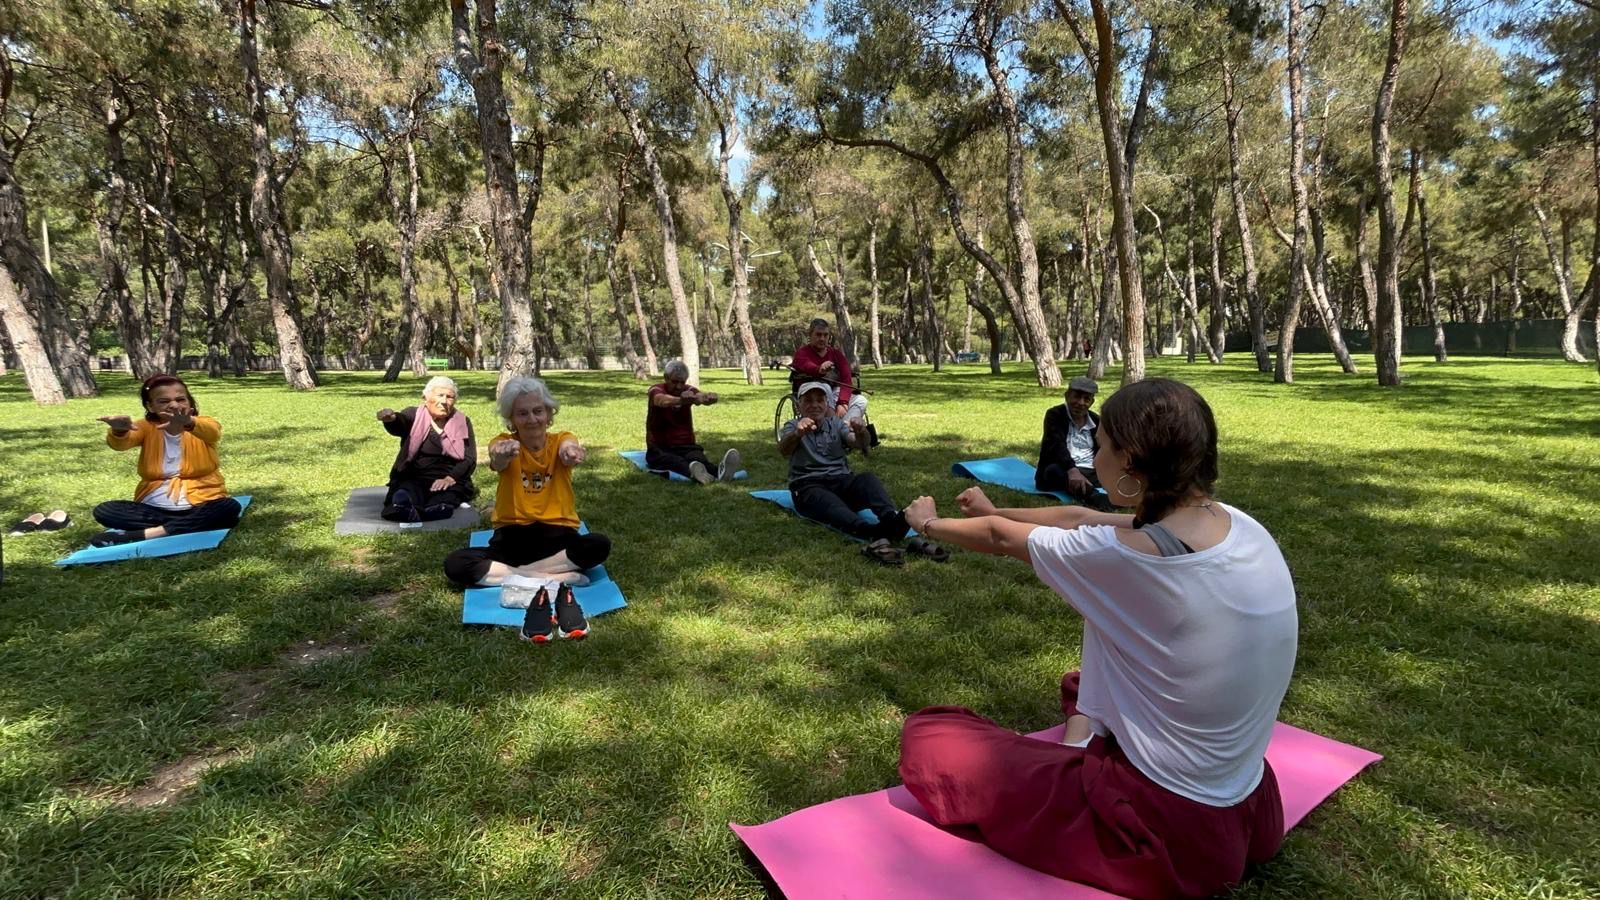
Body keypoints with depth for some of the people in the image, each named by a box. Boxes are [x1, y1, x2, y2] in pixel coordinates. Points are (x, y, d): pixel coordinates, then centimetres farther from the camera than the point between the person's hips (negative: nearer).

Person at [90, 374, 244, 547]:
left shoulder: (203, 423, -3)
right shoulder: (147, 427, 3)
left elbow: (212, 432, -30)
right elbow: (121, 443, -19)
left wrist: (189, 423, -54)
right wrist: (119, 431, -45)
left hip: (200, 504, -3)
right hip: (154, 507, 3)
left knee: (230, 508, -32)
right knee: (104, 511, -17)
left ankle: (140, 534, -27)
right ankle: (197, 524, -25)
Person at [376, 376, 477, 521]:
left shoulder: (462, 422, 11)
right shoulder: (414, 415, 9)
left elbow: (470, 459, 4)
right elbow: (399, 423, -15)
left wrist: (451, 478, -16)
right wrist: (391, 418, -42)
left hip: (449, 482, 0)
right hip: (413, 478, 0)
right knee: (402, 498, -36)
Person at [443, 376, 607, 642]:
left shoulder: (560, 439, -1)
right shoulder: (504, 442, -1)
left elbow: (568, 450, -28)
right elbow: (497, 462, -27)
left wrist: (570, 451, -55)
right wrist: (500, 456, -55)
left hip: (557, 536, -1)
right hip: (512, 539, 1)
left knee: (600, 545, -31)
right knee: (455, 564, -25)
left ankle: (510, 575, -23)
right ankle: (557, 579, -27)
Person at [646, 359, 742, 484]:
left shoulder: (688, 390, 5)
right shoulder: (656, 390, -5)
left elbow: (703, 395, -20)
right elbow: (663, 400, -33)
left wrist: (706, 397, -47)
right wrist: (680, 400, -57)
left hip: (686, 447, 2)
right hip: (660, 449, -2)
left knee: (698, 458, -34)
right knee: (673, 461, -39)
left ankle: (719, 472, -66)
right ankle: (693, 472, -72)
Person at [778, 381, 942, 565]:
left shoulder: (836, 423, 18)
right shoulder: (792, 426, 11)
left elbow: (857, 443, -4)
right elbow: (783, 449, -14)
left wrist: (861, 434, -30)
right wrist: (798, 433, -37)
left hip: (842, 481, 3)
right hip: (808, 487, -3)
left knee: (867, 479, -30)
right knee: (832, 504, -37)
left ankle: (894, 521, -58)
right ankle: (874, 533, -66)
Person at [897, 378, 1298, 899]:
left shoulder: (1124, 555, -28)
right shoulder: (1240, 527, -5)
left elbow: (1001, 539, -7)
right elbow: (1080, 518, 8)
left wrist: (929, 524, 13)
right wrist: (995, 509, 22)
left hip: (1169, 827, -8)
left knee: (926, 738, 1)